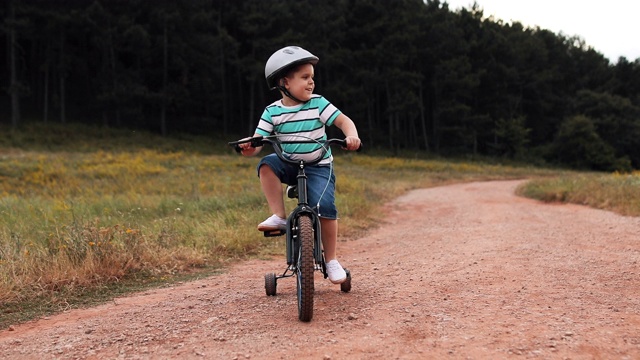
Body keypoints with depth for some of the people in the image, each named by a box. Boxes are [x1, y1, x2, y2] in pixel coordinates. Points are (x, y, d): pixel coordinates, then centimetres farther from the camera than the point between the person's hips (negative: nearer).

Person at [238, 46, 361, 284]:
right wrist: (248, 148, -32)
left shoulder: (318, 104, -6)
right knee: (266, 165, -29)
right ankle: (279, 217, -20)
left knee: (324, 207, -20)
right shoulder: (272, 112, -3)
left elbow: (344, 121, -8)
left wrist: (352, 137, -30)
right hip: (288, 165, 2)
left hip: (318, 167, -2)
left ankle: (331, 260, -2)